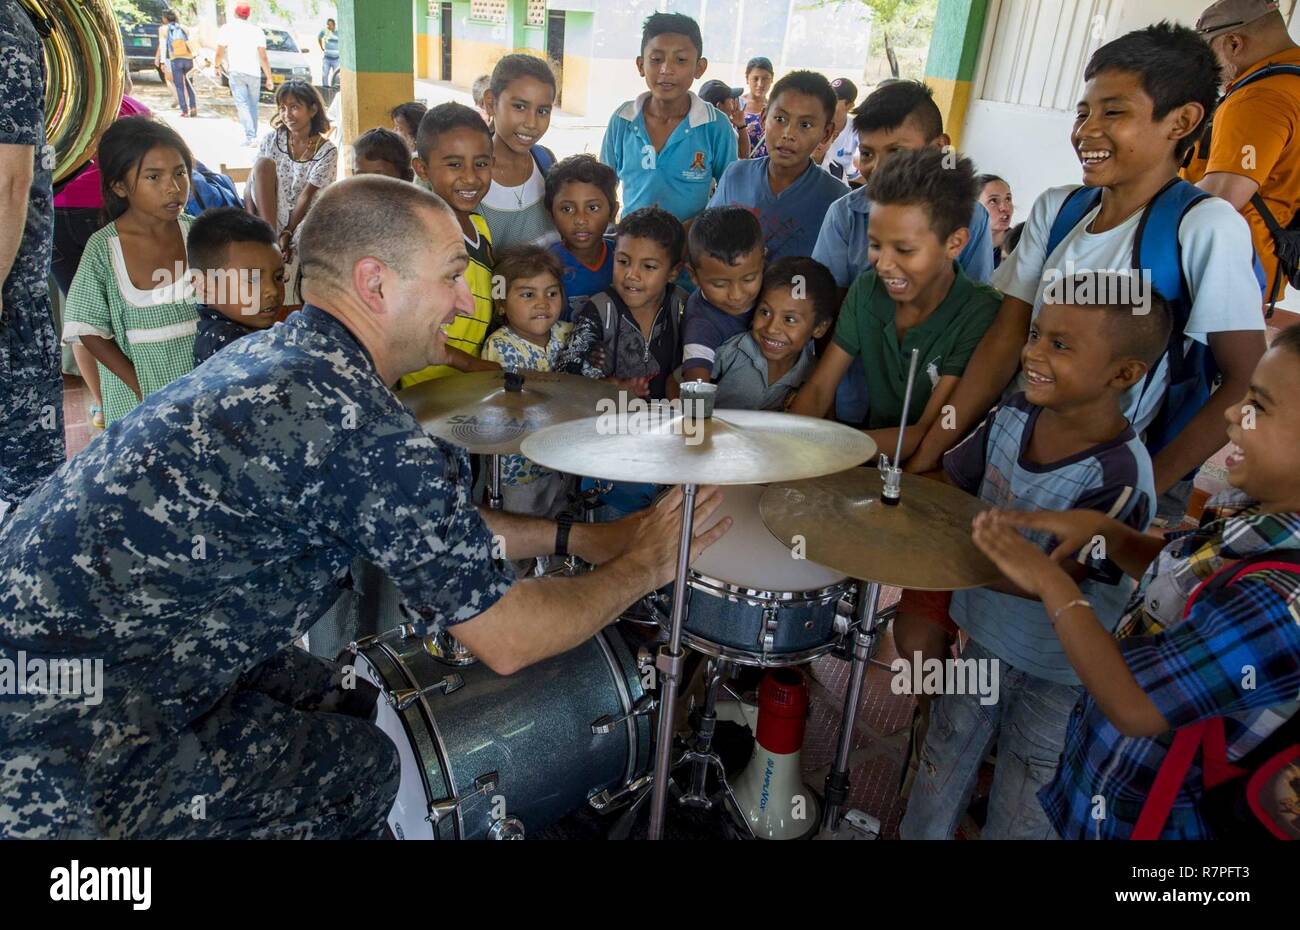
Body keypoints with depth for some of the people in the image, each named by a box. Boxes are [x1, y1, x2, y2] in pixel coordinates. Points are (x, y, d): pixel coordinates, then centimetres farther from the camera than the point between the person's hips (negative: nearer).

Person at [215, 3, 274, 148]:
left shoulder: (226, 28, 3)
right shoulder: (257, 30, 7)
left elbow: (220, 53, 3)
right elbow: (263, 57, 2)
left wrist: (217, 66, 23)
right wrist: (269, 78, 6)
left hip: (236, 72, -2)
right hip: (254, 73, 3)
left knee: (242, 104, -6)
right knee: (253, 105, 12)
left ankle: (250, 137, -19)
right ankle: (252, 136, 17)